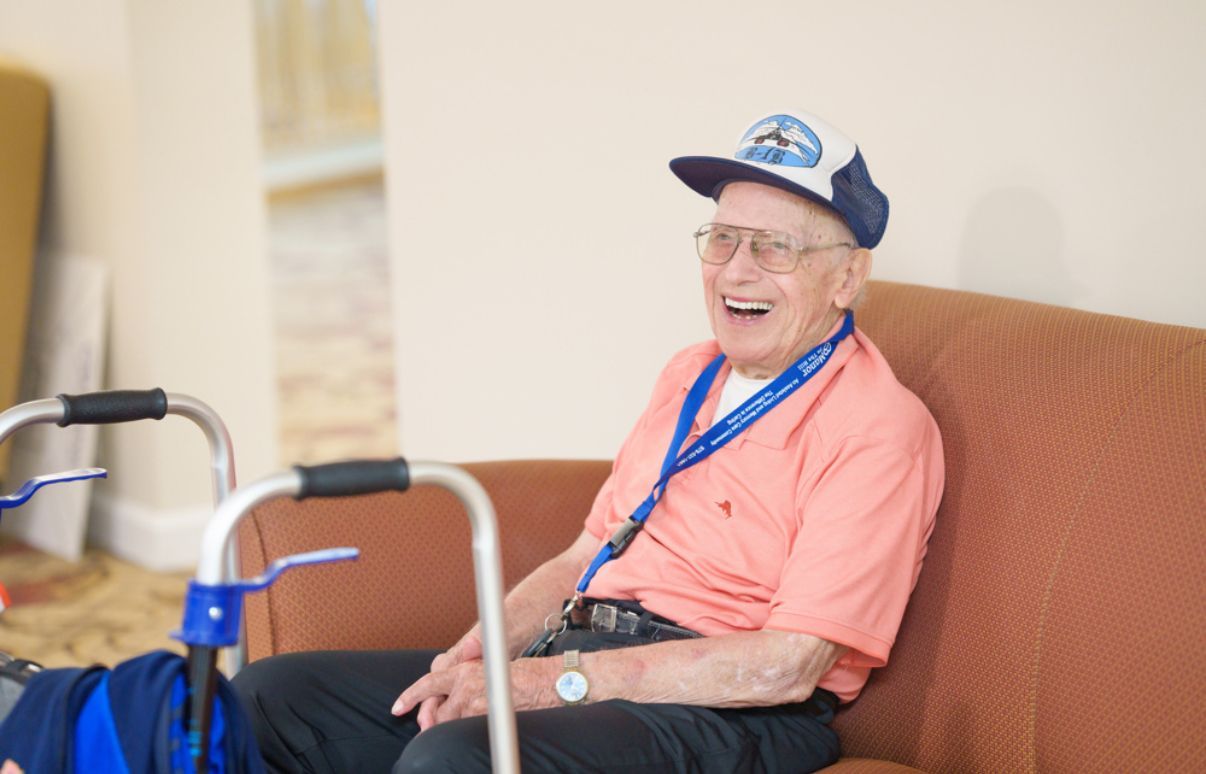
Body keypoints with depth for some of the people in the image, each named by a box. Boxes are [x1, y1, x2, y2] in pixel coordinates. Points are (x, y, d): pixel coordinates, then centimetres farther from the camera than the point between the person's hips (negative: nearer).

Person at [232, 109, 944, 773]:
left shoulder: (879, 426, -8)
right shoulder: (690, 376, 19)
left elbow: (788, 666, -17)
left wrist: (557, 680, -18)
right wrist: (472, 659, 1)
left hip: (723, 717, -8)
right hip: (571, 656, 8)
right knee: (265, 697, -4)